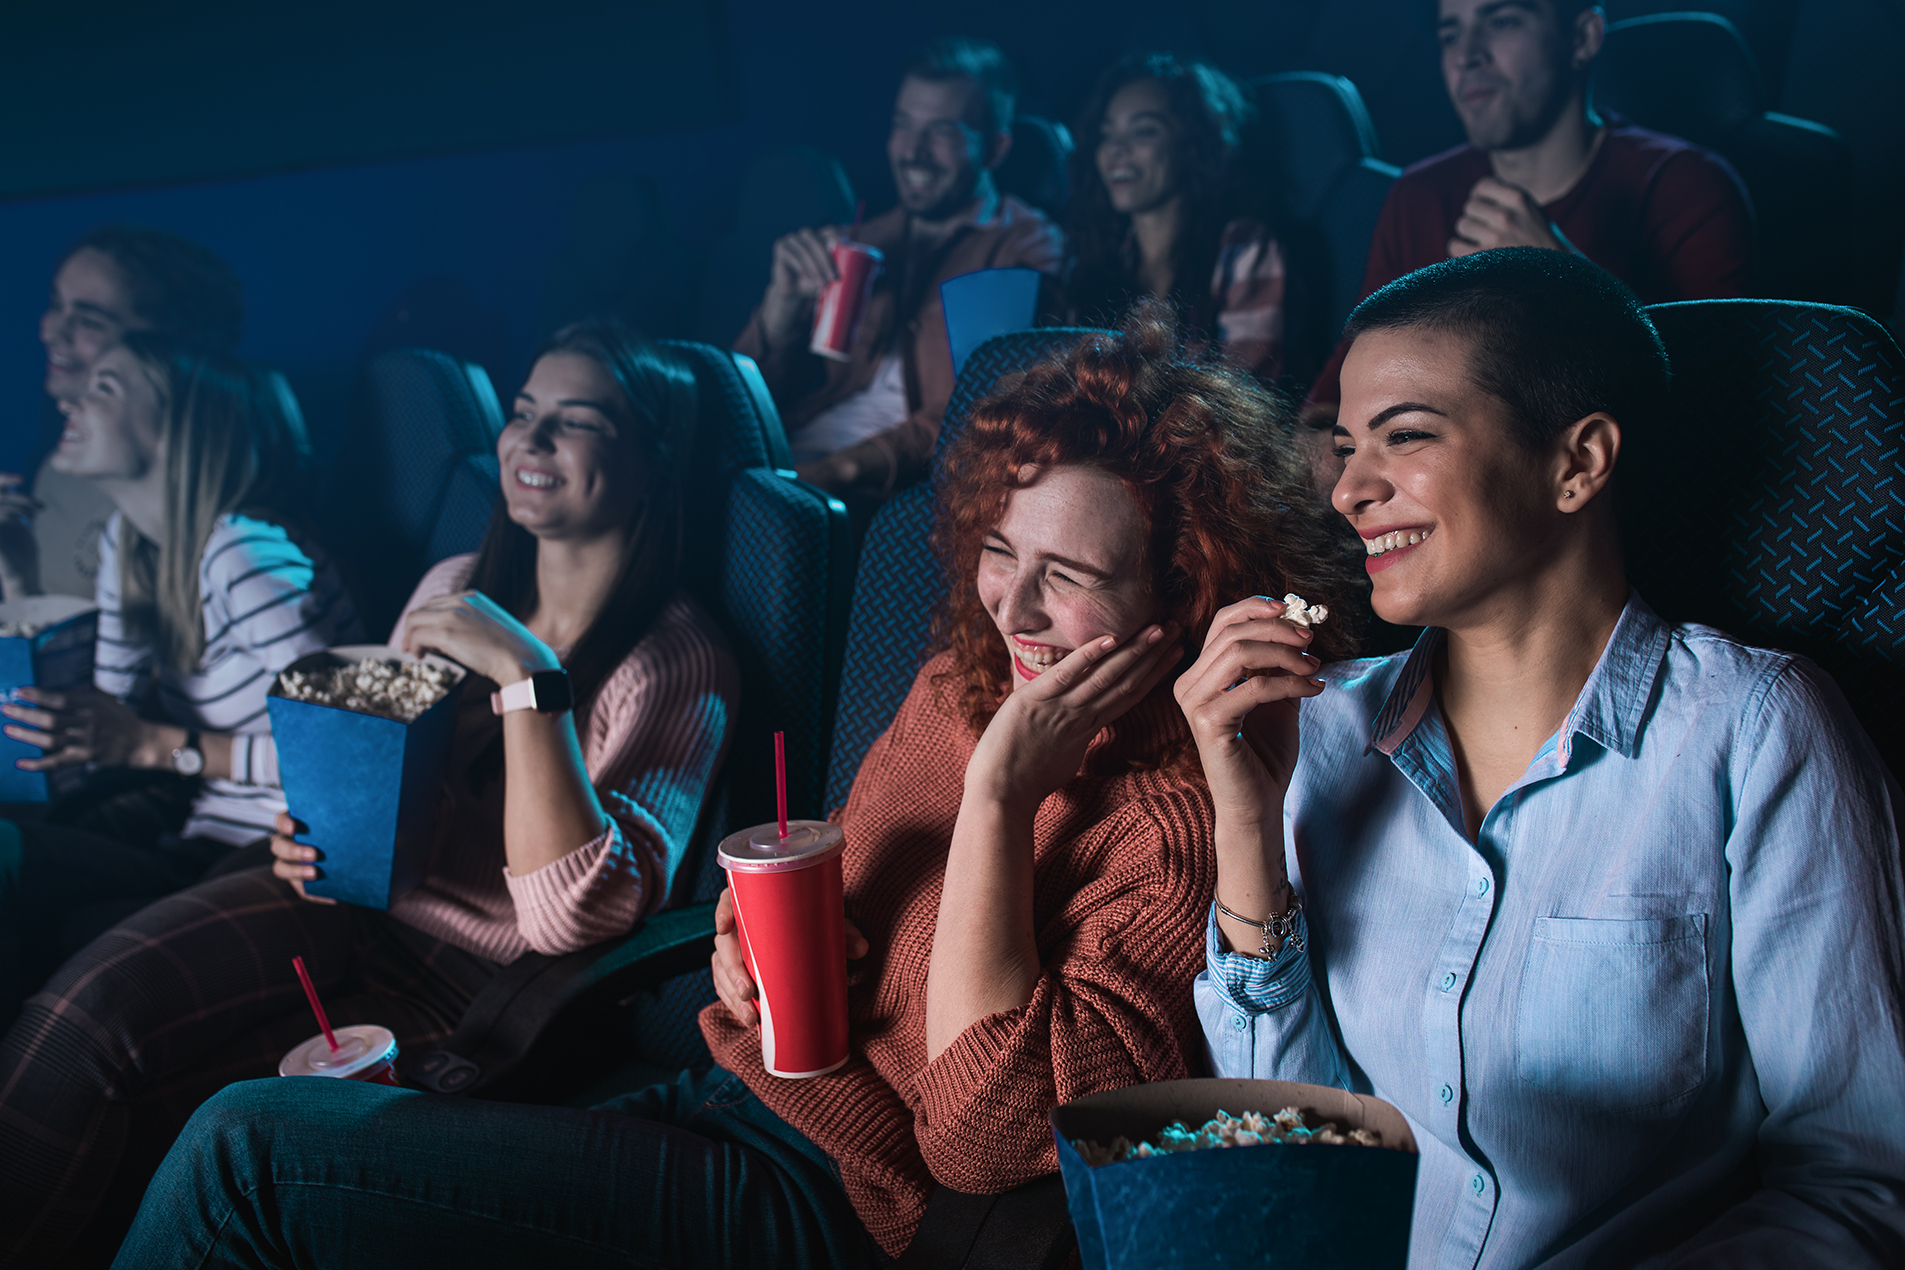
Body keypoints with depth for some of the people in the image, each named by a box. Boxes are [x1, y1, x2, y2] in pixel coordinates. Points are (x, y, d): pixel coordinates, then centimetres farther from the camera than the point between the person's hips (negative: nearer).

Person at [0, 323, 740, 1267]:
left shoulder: (678, 665, -14)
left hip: (469, 978, -5)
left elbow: (575, 915, -26)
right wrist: (306, 835, -4)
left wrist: (527, 674, -28)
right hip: (354, 900, 5)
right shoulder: (458, 586, 5)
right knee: (95, 997, -18)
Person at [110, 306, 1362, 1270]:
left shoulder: (1179, 820, -17)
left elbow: (985, 1140, -24)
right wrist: (747, 945, -3)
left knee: (249, 1146, -11)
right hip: (727, 1091, 7)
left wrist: (998, 795, -26)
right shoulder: (958, 685, 6)